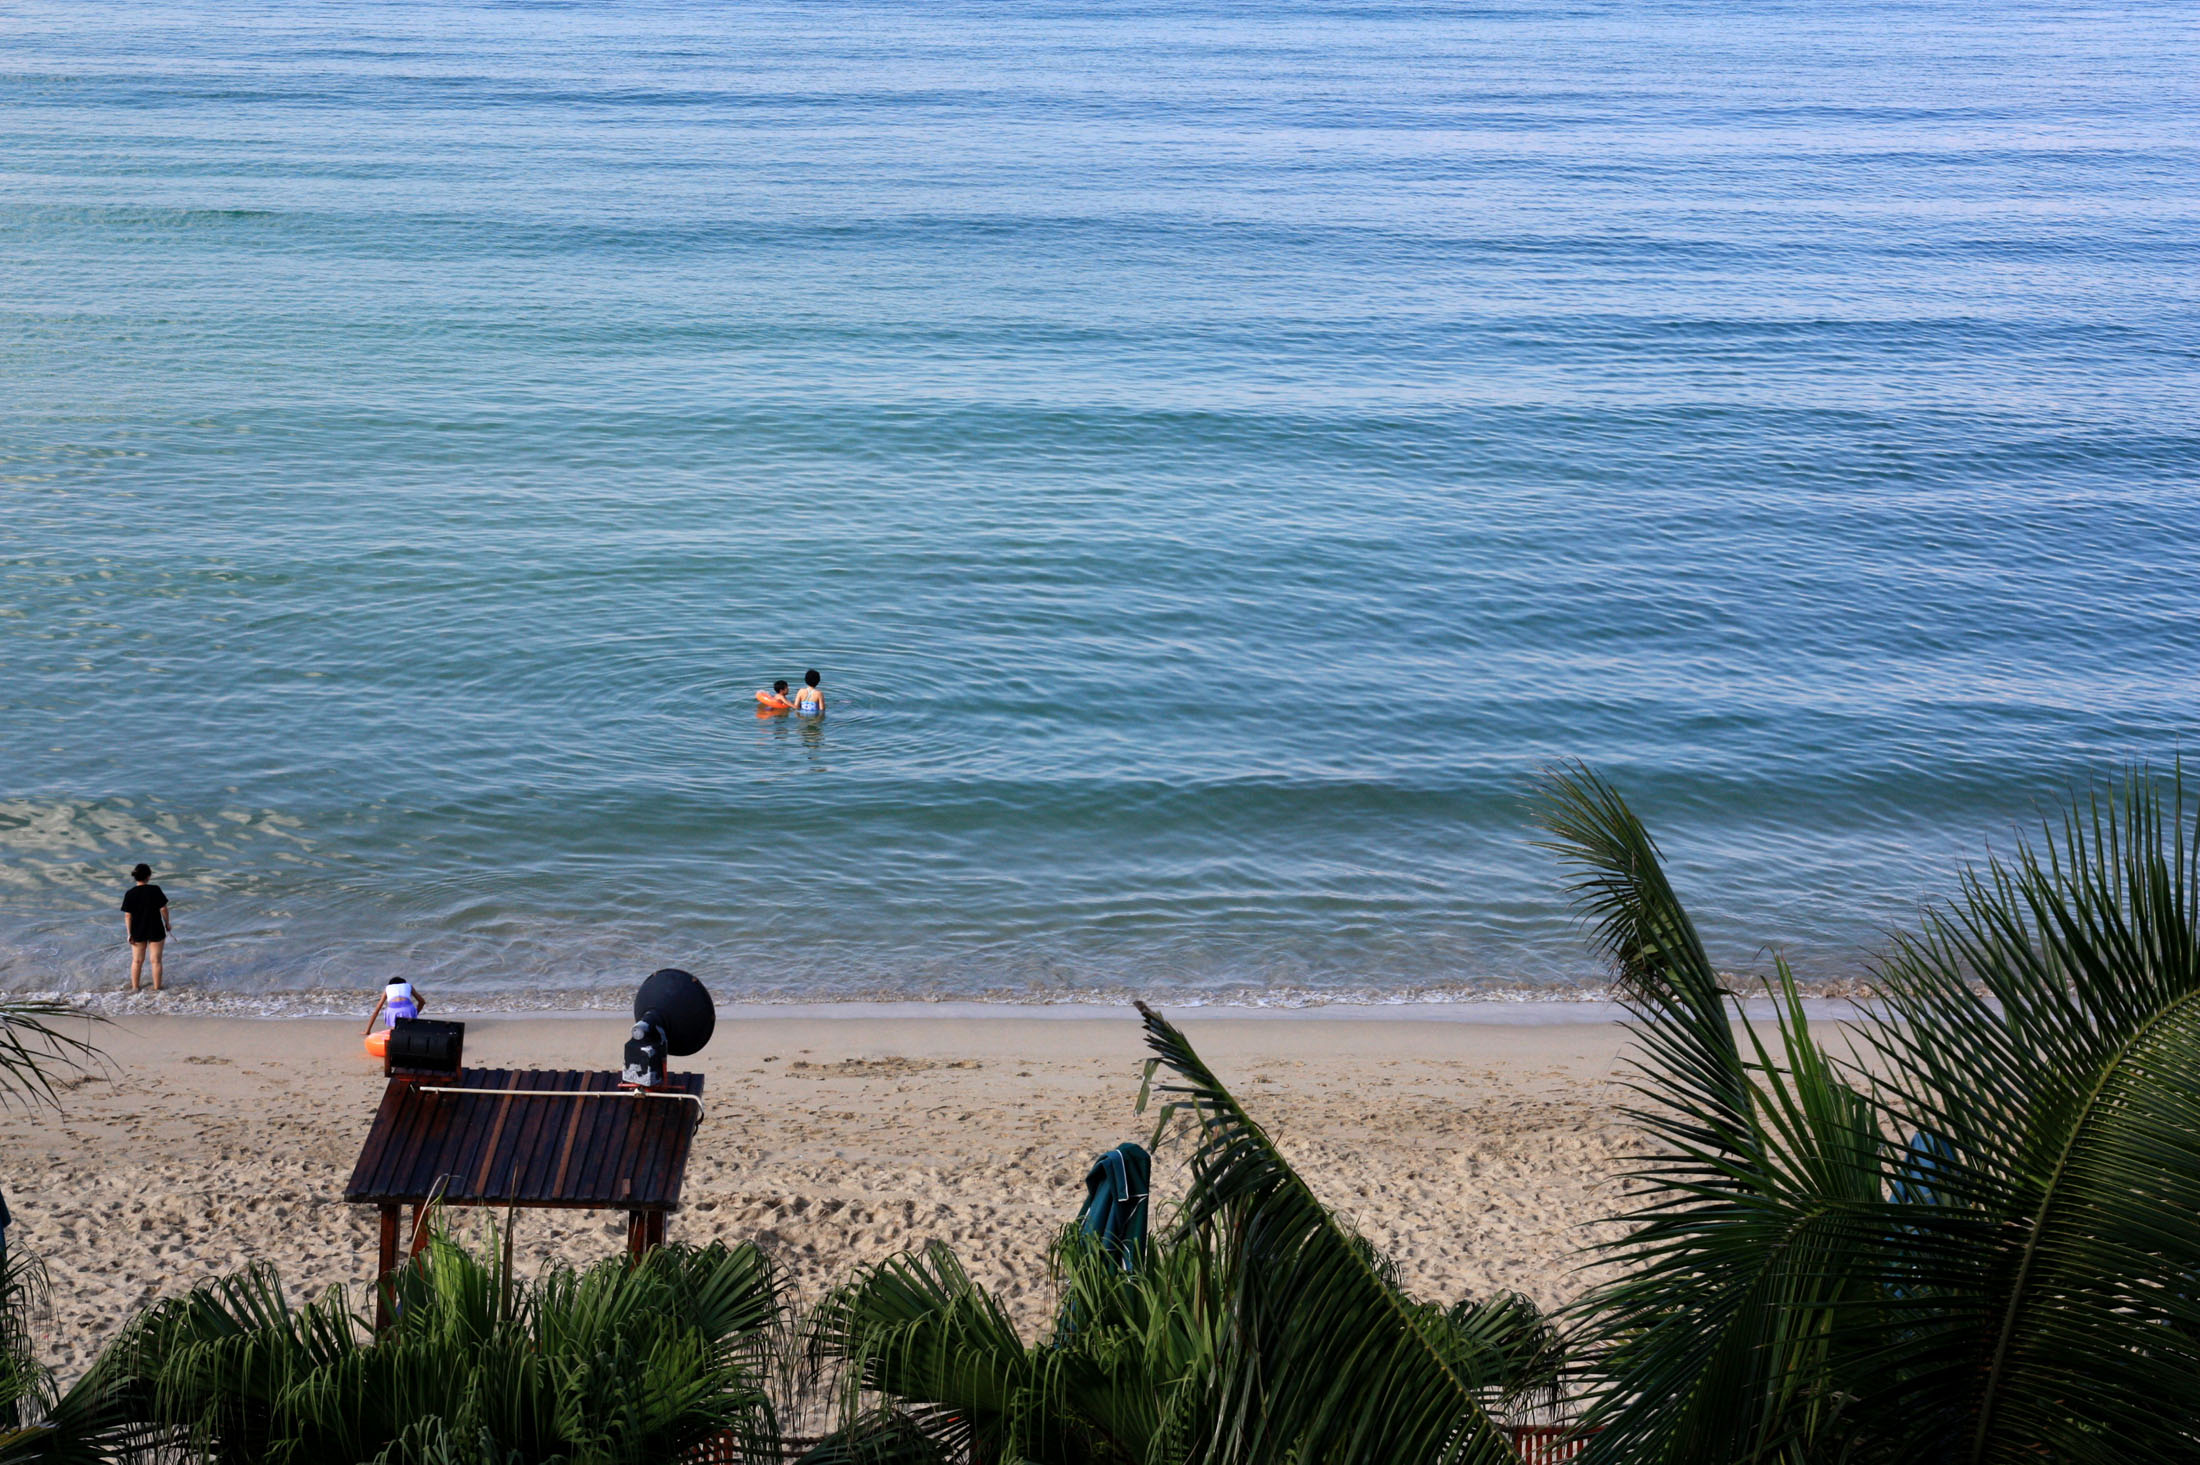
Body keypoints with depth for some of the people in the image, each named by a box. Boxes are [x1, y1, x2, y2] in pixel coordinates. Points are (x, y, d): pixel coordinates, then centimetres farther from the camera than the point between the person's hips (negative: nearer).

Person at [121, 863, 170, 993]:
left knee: (137, 961, 18)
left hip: (138, 931, 2)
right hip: (156, 931, -2)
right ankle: (156, 987, 16)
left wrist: (129, 933, 0)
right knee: (155, 960, 10)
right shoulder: (155, 890, -16)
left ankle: (134, 987, 28)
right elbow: (163, 909, -12)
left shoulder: (130, 894, -10)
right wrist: (167, 923, 4)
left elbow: (127, 915, -8)